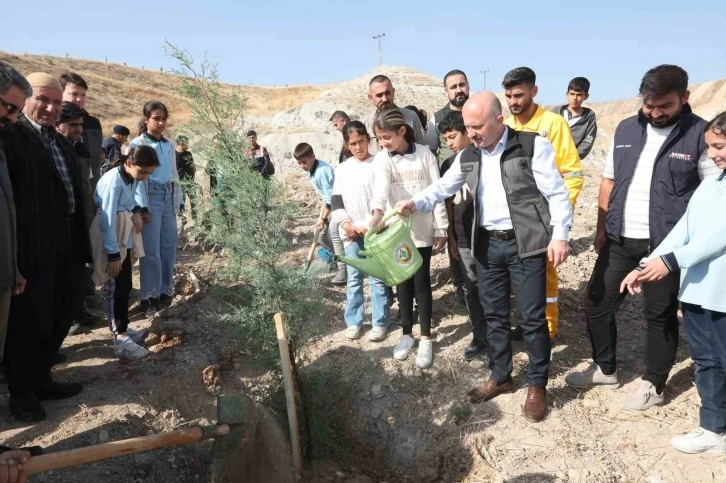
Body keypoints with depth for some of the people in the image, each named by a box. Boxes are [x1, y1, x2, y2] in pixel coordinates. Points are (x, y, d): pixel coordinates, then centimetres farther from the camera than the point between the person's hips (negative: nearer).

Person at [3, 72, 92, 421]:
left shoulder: (62, 143, 16)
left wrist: (82, 244, 16)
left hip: (65, 248, 8)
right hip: (31, 250, -8)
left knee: (60, 318, 18)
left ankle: (40, 379, 35)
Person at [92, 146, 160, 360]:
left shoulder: (133, 178, 1)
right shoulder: (114, 182, -24)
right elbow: (108, 220, -24)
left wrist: (136, 211, -4)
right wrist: (113, 254, -22)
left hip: (125, 238, 8)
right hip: (112, 241, -8)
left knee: (123, 285, 14)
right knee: (119, 286, -5)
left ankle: (120, 328, 27)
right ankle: (120, 339, 2)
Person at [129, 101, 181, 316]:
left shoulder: (169, 144, 14)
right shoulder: (137, 144, -3)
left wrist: (178, 201, 12)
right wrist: (142, 207, -13)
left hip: (169, 197, 6)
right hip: (150, 197, -6)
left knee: (169, 245, 9)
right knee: (151, 249, -4)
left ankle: (165, 291, 21)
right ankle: (149, 297, 5)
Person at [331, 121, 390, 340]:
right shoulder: (342, 170, 11)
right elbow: (336, 201, 9)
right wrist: (346, 224, -6)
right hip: (351, 232, 3)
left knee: (378, 278, 1)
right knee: (353, 278, 9)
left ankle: (380, 322, 10)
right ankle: (353, 321, 19)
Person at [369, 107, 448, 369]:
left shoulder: (424, 154, -3)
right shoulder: (381, 159, -1)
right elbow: (381, 187, -22)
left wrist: (441, 230, -4)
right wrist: (377, 211, -43)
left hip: (422, 230, -2)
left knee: (421, 282, 3)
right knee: (402, 283, 11)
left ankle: (425, 339, 14)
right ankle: (407, 333, 26)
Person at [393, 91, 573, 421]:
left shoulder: (532, 146, -8)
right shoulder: (467, 156, 7)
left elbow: (557, 194, -8)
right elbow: (442, 188, 12)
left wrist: (559, 235, -17)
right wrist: (414, 203, -6)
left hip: (525, 244, -5)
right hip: (488, 245, 5)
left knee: (532, 317, 1)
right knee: (494, 315, 13)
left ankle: (537, 385, 18)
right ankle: (500, 377, 30)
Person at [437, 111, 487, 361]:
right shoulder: (448, 165, 8)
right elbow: (448, 204, 11)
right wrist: (451, 239, 8)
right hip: (462, 241, 4)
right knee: (470, 290, 10)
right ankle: (481, 338, 22)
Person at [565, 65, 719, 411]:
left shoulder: (701, 134, -7)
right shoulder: (626, 129, 6)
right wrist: (601, 230, 10)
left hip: (666, 244, -4)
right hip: (620, 240, 5)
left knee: (660, 315, 8)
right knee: (597, 305, 10)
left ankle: (653, 384, 27)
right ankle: (605, 369, 31)